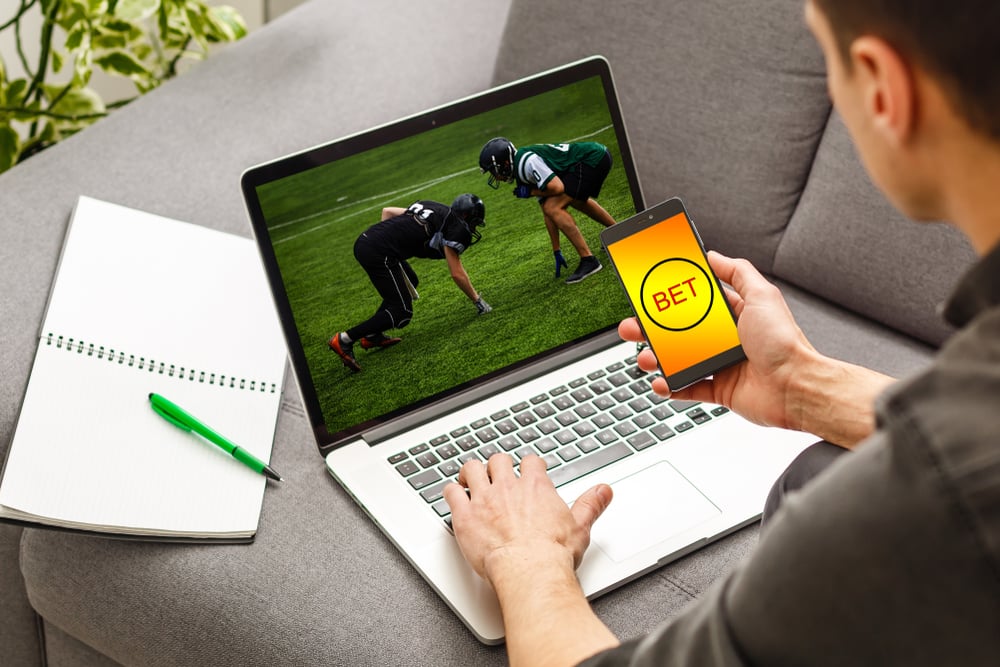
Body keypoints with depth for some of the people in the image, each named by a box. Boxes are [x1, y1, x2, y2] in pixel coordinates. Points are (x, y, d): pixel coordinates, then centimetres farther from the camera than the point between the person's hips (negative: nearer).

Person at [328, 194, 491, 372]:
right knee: (402, 313, -1)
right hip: (379, 254, -9)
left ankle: (372, 335, 22)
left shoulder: (430, 206, 23)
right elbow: (457, 274, 0)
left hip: (365, 239, 9)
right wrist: (477, 300, 11)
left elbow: (387, 211, 26)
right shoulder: (455, 227, 0)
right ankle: (345, 339, -7)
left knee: (410, 282, 27)